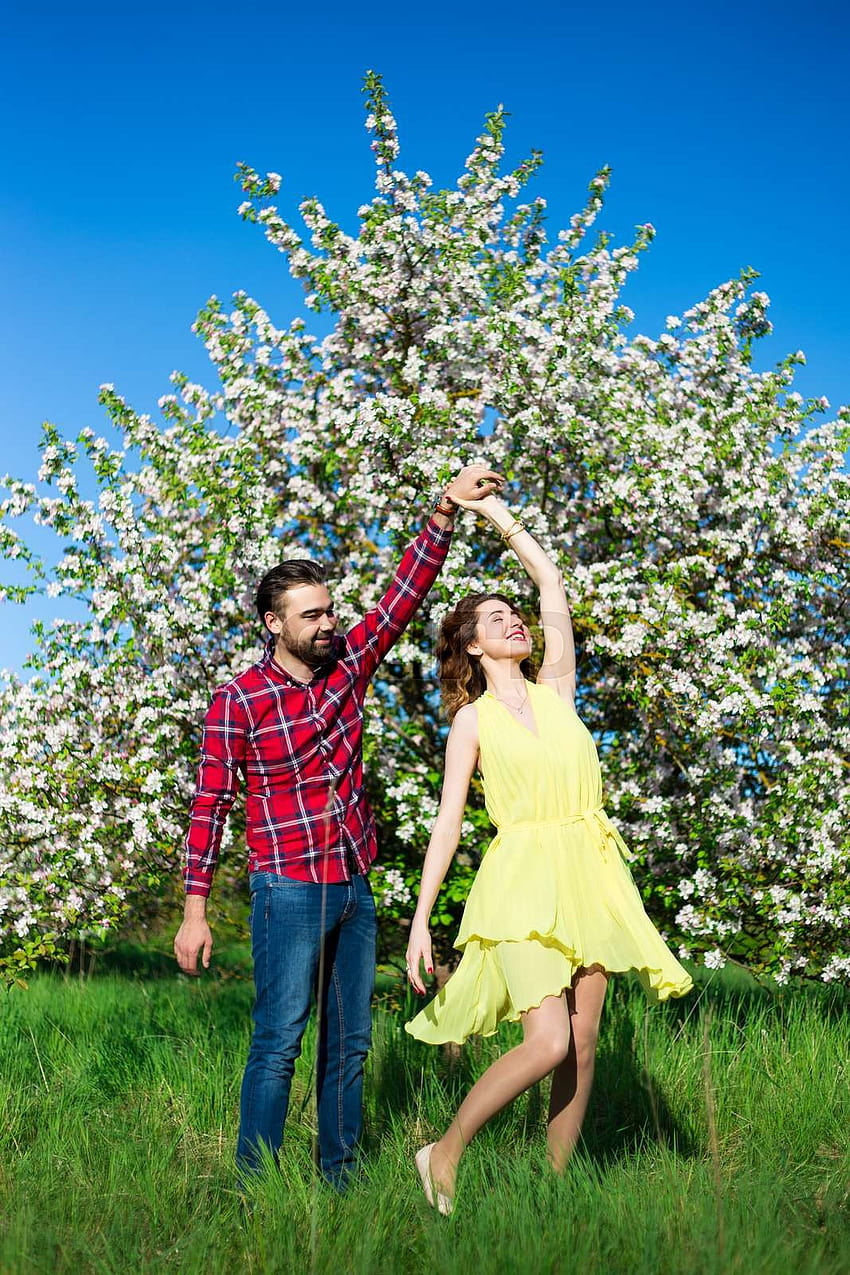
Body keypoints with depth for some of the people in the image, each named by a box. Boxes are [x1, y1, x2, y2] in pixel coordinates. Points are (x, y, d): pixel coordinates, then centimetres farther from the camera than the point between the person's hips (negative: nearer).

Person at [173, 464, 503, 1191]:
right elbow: (210, 804, -7)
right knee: (279, 1041, -4)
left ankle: (341, 1178, 22)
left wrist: (447, 511, -9)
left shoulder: (348, 667, 5)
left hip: (355, 889, 6)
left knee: (349, 1042, 11)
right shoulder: (239, 703, -8)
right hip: (290, 892, -6)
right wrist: (195, 910, -9)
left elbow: (403, 596, 1)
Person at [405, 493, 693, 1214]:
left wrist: (499, 513, 19)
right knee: (548, 1044, -14)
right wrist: (420, 921, -4)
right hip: (523, 880, -4)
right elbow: (447, 824, 2)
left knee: (583, 1044, 4)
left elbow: (552, 585, 13)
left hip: (588, 876, 4)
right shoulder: (472, 721, 5)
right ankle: (444, 1154, 4)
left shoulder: (555, 691, 13)